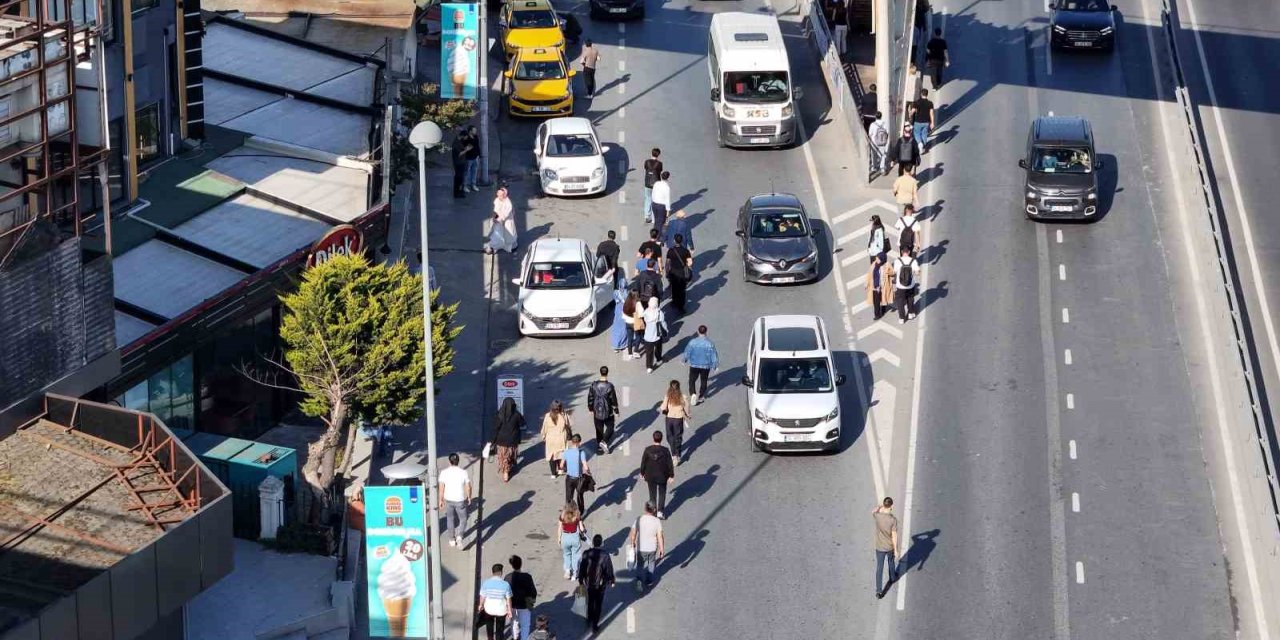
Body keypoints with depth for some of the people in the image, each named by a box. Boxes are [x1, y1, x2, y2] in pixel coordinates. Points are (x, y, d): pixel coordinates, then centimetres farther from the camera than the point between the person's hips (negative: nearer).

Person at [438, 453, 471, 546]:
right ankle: (459, 536, -8)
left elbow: (441, 488, -8)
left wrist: (441, 500, 3)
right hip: (460, 500, -1)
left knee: (450, 519, 20)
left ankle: (452, 540, 29)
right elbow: (468, 487, -8)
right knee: (462, 519, 15)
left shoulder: (444, 472, -11)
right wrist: (469, 497, 9)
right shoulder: (463, 472, -13)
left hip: (448, 500, 1)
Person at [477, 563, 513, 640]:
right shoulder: (506, 585, -20)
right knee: (500, 630, 16)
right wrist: (509, 611, 2)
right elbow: (508, 599, -12)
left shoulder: (485, 583, -16)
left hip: (489, 609, 2)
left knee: (489, 625, 29)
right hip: (501, 611, -2)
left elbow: (482, 597, -5)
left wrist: (481, 605, 15)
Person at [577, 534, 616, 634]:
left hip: (588, 583, 2)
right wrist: (611, 581, 6)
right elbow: (609, 570, -11)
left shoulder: (586, 554, -15)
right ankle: (595, 626, 17)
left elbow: (581, 568, -5)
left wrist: (580, 580, 10)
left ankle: (589, 621, 41)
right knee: (598, 605, 12)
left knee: (590, 603, 24)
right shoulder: (605, 556, -21)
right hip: (601, 584, -2)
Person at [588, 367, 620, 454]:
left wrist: (591, 410, 15)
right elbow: (614, 400, -12)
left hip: (597, 413, 3)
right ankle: (604, 442, -3)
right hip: (608, 413, -3)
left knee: (599, 430, 17)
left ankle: (599, 448, 22)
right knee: (610, 428, 17)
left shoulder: (594, 385, -9)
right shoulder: (610, 386, -19)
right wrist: (616, 412, 0)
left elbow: (590, 398, 0)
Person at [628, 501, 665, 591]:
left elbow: (633, 534, -7)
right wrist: (662, 549, -3)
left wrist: (632, 543, 12)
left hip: (640, 547, 0)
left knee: (640, 564, 20)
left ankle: (639, 579, 2)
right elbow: (660, 537, -15)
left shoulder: (638, 520, -16)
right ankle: (649, 581, 36)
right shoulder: (657, 521, -18)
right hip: (652, 548, 0)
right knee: (651, 564, 24)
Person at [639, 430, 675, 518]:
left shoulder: (648, 450, -17)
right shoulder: (665, 451, -20)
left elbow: (643, 462, -6)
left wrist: (642, 473, 10)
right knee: (662, 493, 16)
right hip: (662, 476, -1)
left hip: (650, 476, 1)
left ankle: (653, 509, 32)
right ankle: (660, 511, 11)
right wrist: (671, 475, 2)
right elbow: (670, 464, -11)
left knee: (652, 493, 20)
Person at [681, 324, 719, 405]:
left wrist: (684, 359, 16)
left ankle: (693, 394, -8)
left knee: (692, 380, 14)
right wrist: (715, 365, 5)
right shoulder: (710, 344, -16)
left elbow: (687, 353, -4)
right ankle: (701, 397, 31)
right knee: (704, 381, 19)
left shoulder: (692, 342, -16)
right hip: (706, 366, 0)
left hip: (694, 365, 0)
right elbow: (714, 356, -9)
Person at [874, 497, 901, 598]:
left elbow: (873, 512, 10)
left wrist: (880, 506, 23)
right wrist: (896, 550, -7)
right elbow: (894, 536, -18)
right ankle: (892, 578, 55)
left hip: (880, 547, 1)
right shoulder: (893, 519, -24)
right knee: (891, 563, 28)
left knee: (879, 568, 7)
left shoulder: (877, 516, -19)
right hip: (890, 547, -1)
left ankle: (878, 591, 7)